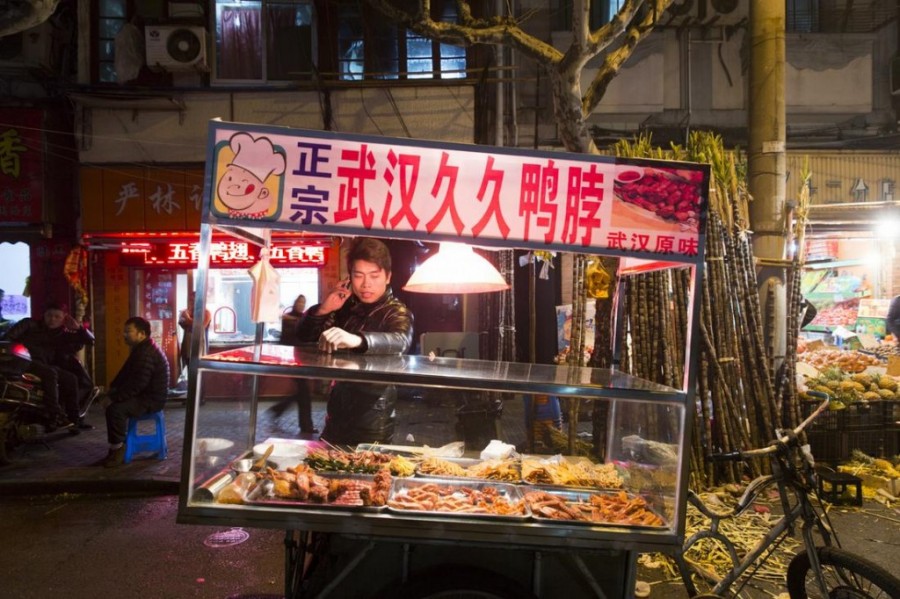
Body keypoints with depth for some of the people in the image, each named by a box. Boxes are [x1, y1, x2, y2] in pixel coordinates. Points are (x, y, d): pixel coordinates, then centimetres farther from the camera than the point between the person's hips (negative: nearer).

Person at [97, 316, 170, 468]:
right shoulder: (140, 349, 13)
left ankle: (117, 449, -10)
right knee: (112, 402, 14)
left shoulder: (147, 354, -23)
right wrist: (112, 390, 5)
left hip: (151, 399, -11)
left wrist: (113, 398, -24)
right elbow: (125, 374, 18)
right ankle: (120, 442, 19)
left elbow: (137, 384, -28)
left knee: (115, 408, -25)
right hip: (144, 395, 11)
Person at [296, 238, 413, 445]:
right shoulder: (348, 305, 4)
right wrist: (322, 310, -12)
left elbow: (401, 341, -34)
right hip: (337, 412, 5)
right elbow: (303, 336, 7)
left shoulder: (396, 312, -11)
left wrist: (358, 340, -53)